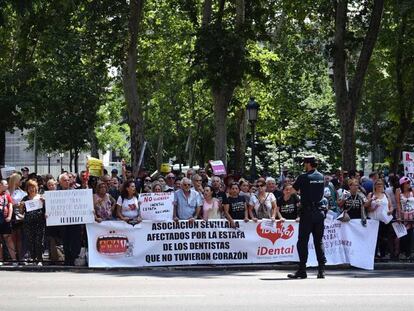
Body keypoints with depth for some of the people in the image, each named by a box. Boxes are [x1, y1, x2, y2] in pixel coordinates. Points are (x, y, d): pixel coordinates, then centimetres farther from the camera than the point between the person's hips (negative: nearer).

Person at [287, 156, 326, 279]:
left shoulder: (304, 177, -9)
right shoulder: (321, 177, 7)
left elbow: (293, 190, 1)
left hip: (307, 212, -5)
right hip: (320, 212, 5)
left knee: (303, 242, 0)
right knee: (319, 241, 8)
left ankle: (302, 270, -2)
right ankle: (321, 270, 3)